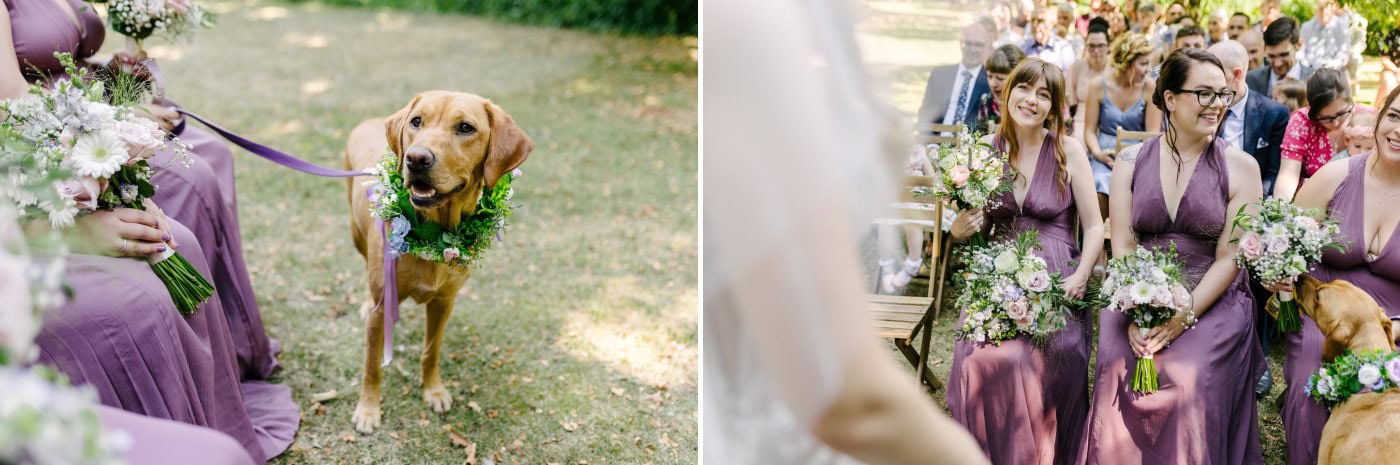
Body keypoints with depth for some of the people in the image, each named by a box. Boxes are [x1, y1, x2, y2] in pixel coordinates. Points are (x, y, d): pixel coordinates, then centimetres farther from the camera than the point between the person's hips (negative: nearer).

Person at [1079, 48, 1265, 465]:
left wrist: (1184, 316, -16)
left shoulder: (1240, 167, 0)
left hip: (1213, 302, -1)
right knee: (1117, 369, -23)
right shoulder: (1131, 161, 4)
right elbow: (1123, 247, 0)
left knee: (1188, 380, -26)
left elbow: (1230, 257, -4)